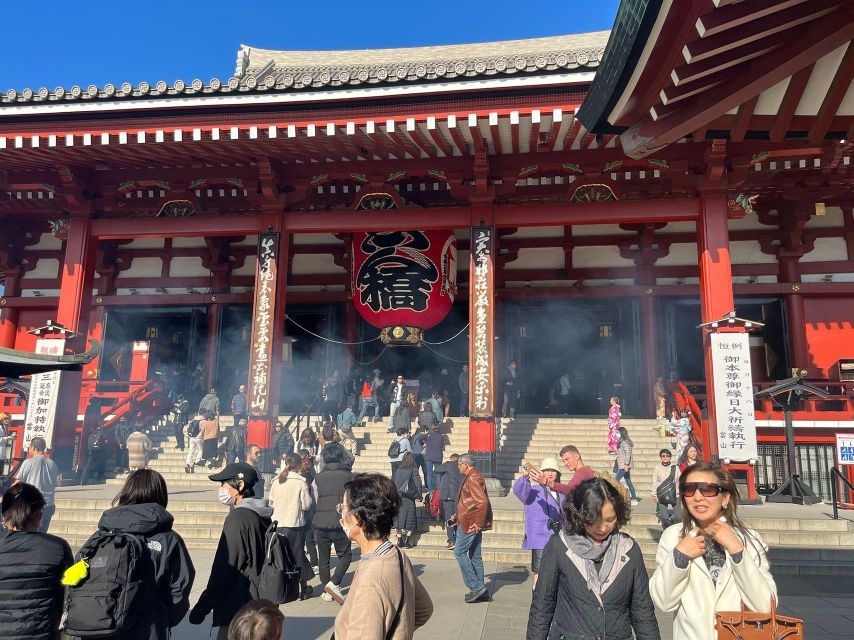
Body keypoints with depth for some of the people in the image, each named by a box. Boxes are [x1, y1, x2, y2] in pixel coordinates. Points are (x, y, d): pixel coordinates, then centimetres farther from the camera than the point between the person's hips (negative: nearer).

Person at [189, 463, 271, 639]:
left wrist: (202, 608, -11)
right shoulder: (261, 515, 8)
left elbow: (224, 570, -19)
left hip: (237, 609, -9)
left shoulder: (238, 518, -18)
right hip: (258, 604, 9)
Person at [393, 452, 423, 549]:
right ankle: (407, 542, -1)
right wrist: (419, 495, -1)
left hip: (397, 497, 4)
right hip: (409, 499, -4)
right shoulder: (413, 470, -6)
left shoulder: (397, 470, 5)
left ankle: (399, 541, 10)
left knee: (399, 520, 10)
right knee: (409, 519, 4)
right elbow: (418, 483, -9)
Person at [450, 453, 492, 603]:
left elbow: (483, 502, -26)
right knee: (475, 556, 13)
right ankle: (480, 590, 18)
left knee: (459, 552, -4)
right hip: (473, 524, 10)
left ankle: (476, 587, -2)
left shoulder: (472, 479, -18)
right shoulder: (472, 477, 15)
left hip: (470, 524, -10)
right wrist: (458, 516, 21)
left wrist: (478, 524, -22)